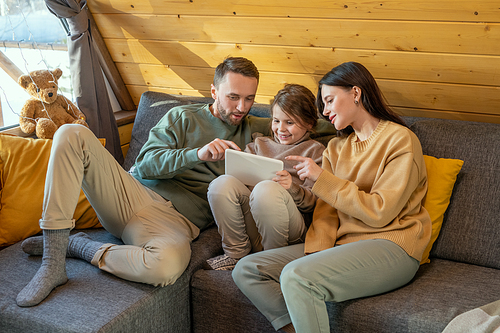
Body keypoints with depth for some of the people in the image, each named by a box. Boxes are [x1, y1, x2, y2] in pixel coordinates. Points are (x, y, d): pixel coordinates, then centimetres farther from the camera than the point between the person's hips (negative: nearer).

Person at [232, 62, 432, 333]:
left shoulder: (400, 140, -5)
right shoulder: (336, 147, 18)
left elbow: (380, 212, -13)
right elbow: (326, 210, 8)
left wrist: (322, 178, -12)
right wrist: (316, 251, -10)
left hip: (390, 246, -7)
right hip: (342, 244, 8)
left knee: (296, 276, -33)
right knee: (246, 270, -8)